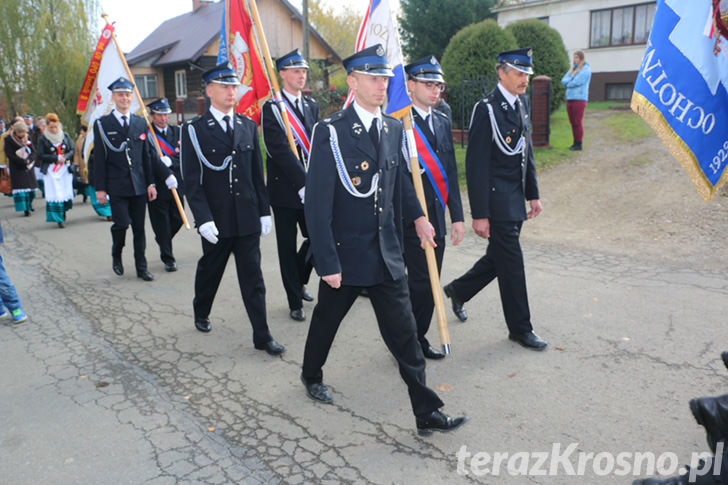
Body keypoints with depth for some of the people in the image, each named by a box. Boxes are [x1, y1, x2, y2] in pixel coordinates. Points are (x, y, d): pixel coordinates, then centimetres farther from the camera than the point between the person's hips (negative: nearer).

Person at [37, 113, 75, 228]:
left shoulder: (65, 136, 6)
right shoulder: (42, 138, -1)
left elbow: (72, 150, 6)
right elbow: (41, 156, -5)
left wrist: (65, 157, -14)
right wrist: (57, 158, -14)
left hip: (65, 168, 2)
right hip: (50, 170, -2)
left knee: (66, 191, 1)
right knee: (55, 194, -7)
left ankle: (63, 211, 27)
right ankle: (59, 219, -4)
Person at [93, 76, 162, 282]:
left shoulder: (140, 122, 10)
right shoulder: (102, 124, 0)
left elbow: (147, 155, 11)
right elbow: (99, 159, -1)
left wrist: (151, 183, 6)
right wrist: (100, 188, -6)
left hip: (139, 186, 3)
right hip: (117, 186, -3)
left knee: (139, 227, 7)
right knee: (121, 224, -10)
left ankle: (141, 267, 17)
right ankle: (116, 256, 20)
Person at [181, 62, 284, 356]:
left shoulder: (248, 126, 8)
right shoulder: (194, 130, -4)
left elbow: (257, 173, 9)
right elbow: (192, 181, -8)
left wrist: (264, 211, 6)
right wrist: (203, 219, -16)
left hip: (247, 218, 2)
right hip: (216, 220, -2)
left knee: (253, 277, 3)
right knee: (210, 271, 17)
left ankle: (262, 336, 8)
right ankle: (201, 313, 44)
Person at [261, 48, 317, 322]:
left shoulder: (311, 106, 12)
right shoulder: (271, 108, -7)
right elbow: (280, 150, -17)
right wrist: (303, 183, -24)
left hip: (310, 188, 5)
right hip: (285, 189, -5)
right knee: (288, 247, 6)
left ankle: (298, 281, 32)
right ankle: (295, 302, 18)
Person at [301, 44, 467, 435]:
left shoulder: (393, 128, 4)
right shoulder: (330, 132, -15)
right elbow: (317, 205, -17)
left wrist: (417, 216, 20)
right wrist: (327, 263, -18)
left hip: (386, 254, 4)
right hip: (344, 255, -4)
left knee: (403, 333, 5)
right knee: (327, 319, 19)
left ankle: (426, 413, 14)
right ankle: (312, 376, 47)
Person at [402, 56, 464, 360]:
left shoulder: (443, 122, 13)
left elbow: (450, 172, 14)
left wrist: (457, 216, 11)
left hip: (437, 217, 7)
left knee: (430, 282, 12)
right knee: (420, 281, -4)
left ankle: (418, 337, 28)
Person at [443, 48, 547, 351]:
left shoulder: (521, 104, 11)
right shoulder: (487, 109, -16)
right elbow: (476, 165, -18)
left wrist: (533, 194, 15)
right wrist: (479, 214, -19)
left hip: (516, 198, 9)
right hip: (497, 200, -8)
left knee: (499, 256, 18)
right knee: (512, 263, 1)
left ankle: (459, 290, 39)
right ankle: (520, 328, 16)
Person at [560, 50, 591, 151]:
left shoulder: (586, 69, -5)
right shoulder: (572, 68, 18)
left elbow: (576, 82, -15)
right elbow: (563, 80, 9)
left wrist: (568, 83, 2)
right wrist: (571, 80, -9)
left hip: (579, 99, -7)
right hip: (569, 98, 7)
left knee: (578, 123, -7)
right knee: (572, 122, 8)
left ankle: (579, 144, -2)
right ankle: (575, 142, 15)